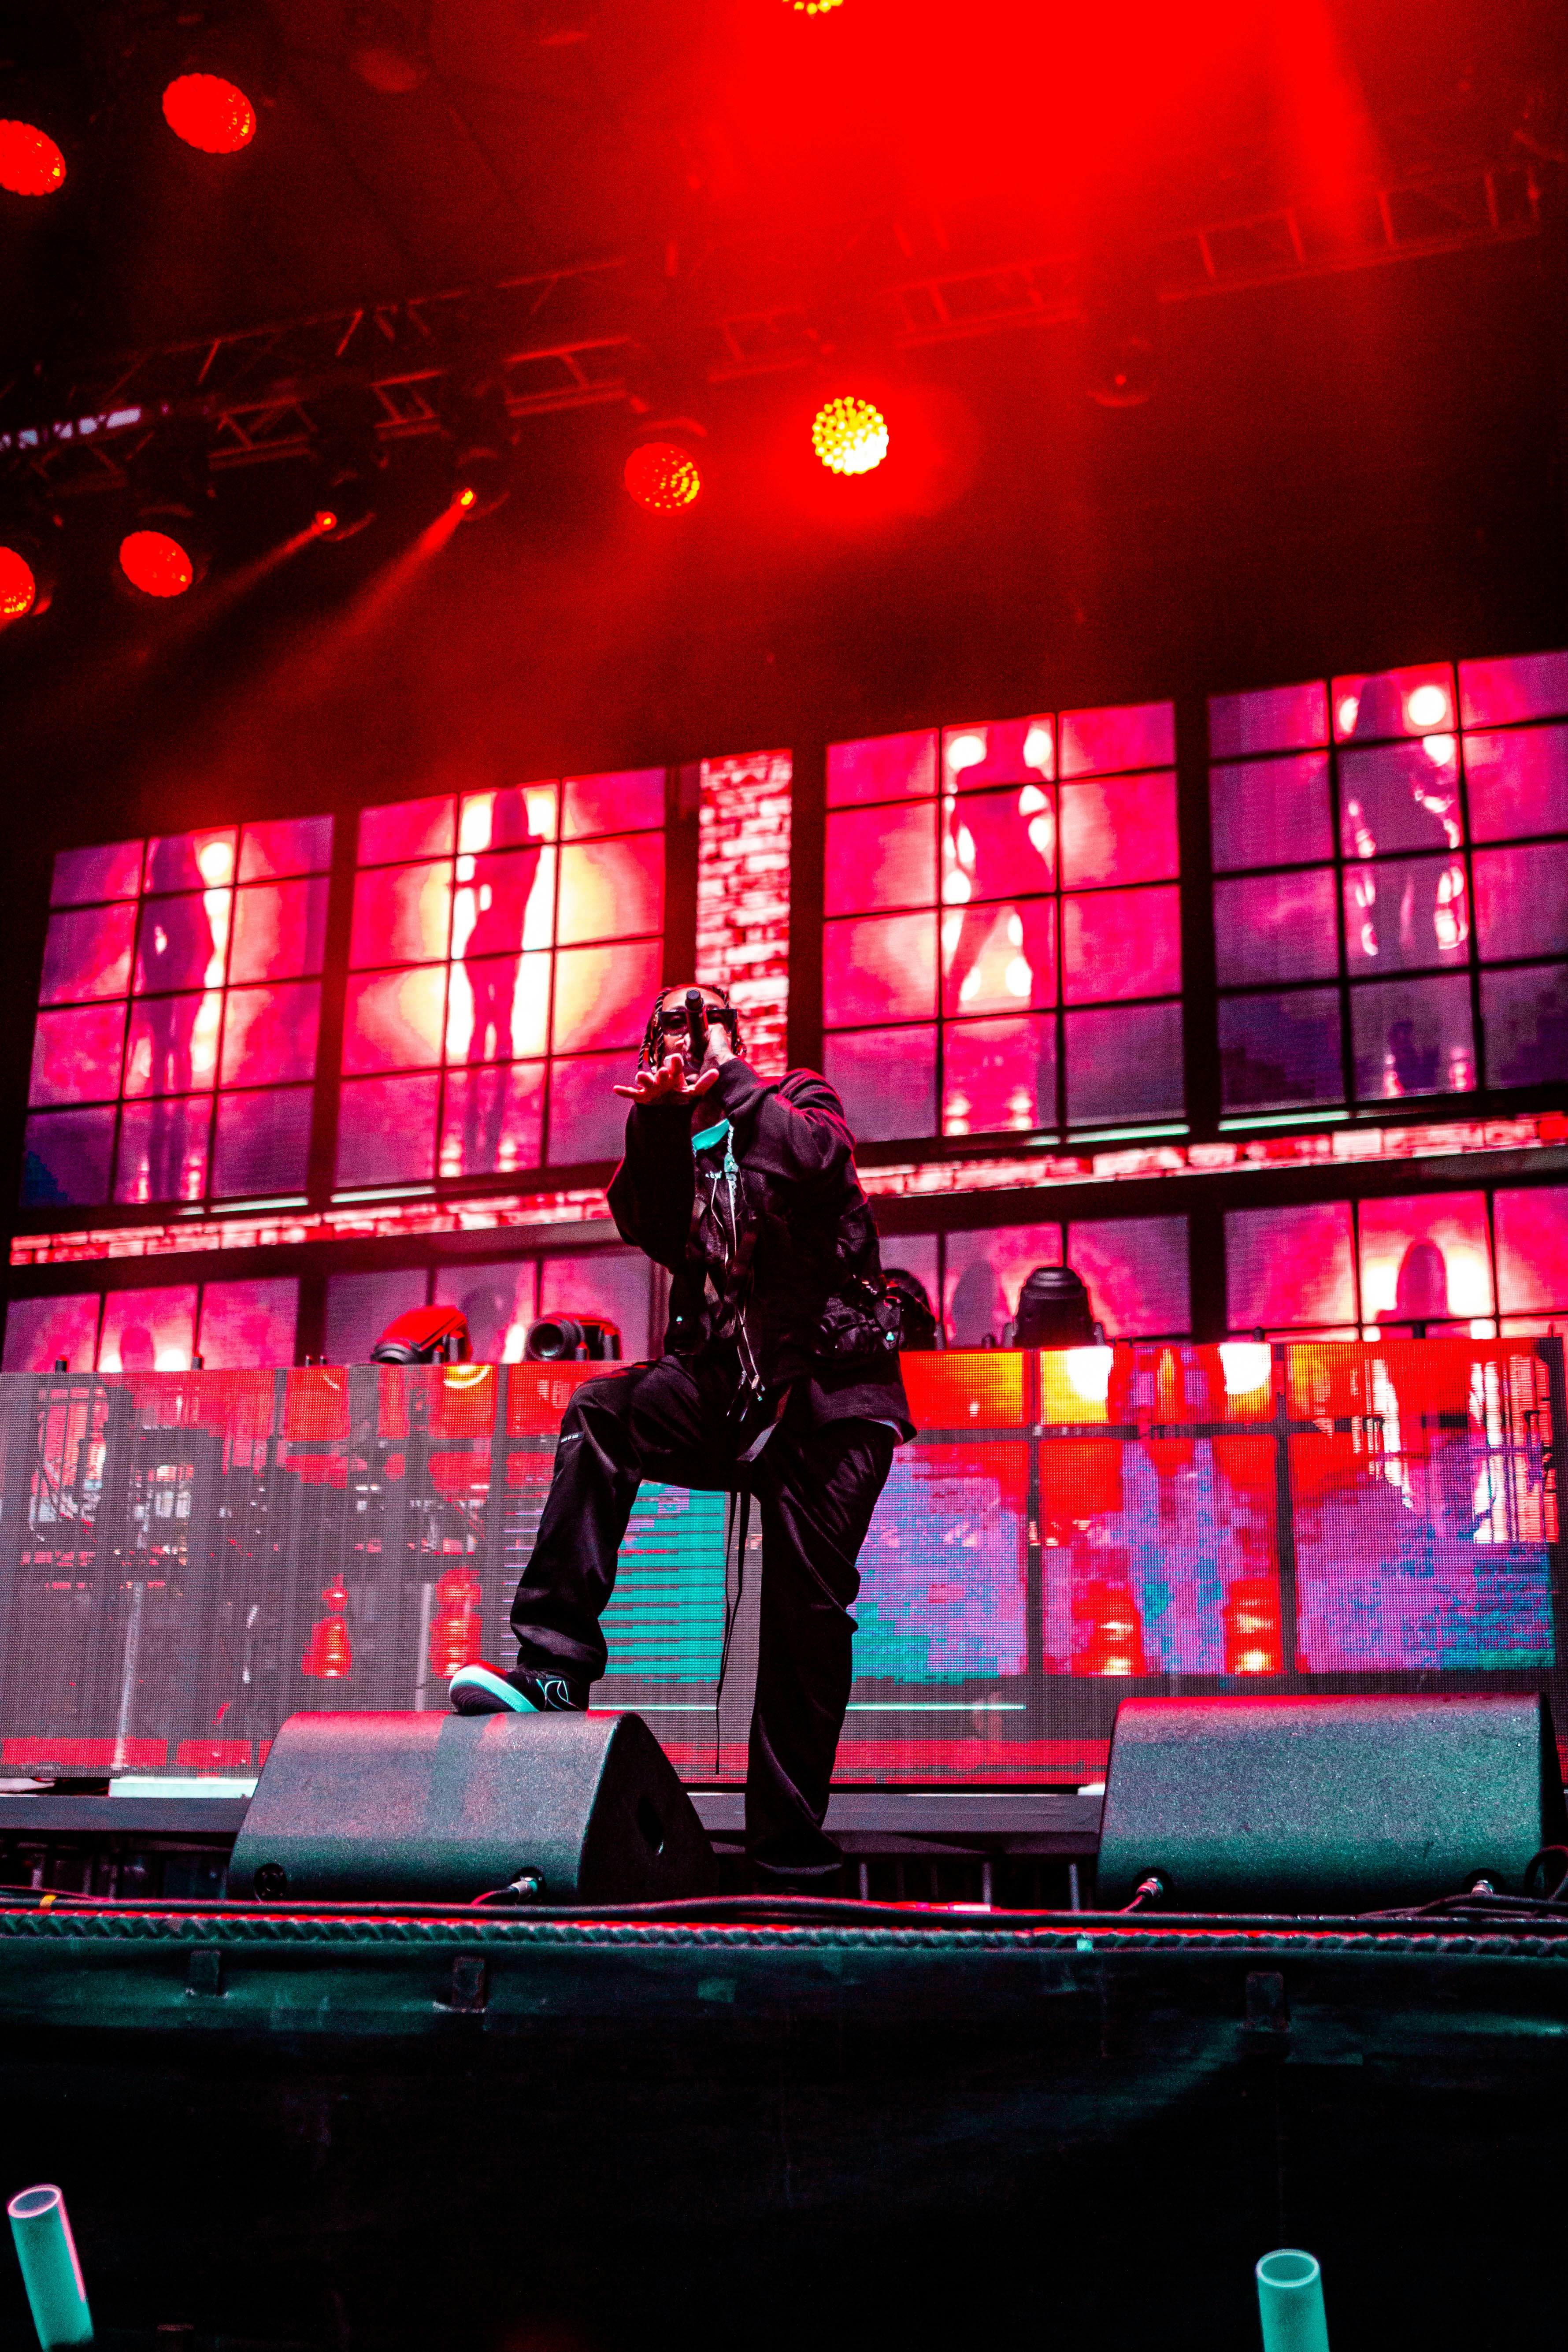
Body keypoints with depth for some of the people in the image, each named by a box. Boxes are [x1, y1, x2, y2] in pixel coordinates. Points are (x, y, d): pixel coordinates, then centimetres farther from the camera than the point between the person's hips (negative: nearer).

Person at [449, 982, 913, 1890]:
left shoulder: (799, 1101, 8)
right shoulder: (677, 1140, 17)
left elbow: (816, 1159, -16)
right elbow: (651, 1228, -2)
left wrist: (729, 1082, -6)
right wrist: (657, 1116, -10)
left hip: (830, 1393, -3)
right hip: (727, 1383, 4)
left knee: (810, 1606, -4)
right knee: (600, 1414, -24)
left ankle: (789, 1842, 6)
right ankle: (555, 1670, -25)